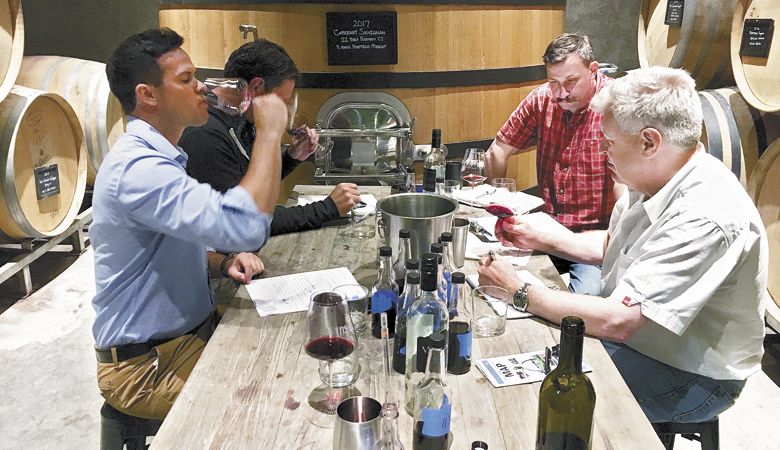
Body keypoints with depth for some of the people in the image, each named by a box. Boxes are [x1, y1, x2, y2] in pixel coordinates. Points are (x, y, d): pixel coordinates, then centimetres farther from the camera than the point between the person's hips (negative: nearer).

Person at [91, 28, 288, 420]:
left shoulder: (157, 158, 11)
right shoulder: (136, 168, -24)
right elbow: (246, 226, -37)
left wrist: (224, 263, -3)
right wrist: (270, 132, -24)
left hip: (192, 333, 9)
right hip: (145, 367, -9)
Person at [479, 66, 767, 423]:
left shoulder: (706, 219, -33)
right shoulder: (654, 178, -3)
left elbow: (617, 322, -33)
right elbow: (608, 245, 16)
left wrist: (520, 292, -23)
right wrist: (537, 238, 4)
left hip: (690, 377, -8)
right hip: (630, 324, 8)